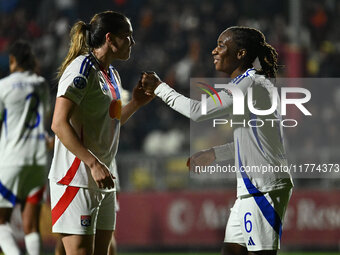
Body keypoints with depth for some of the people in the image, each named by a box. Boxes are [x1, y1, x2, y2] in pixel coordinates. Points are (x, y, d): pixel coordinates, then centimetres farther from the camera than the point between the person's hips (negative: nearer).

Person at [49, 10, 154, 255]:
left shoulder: (112, 74, 16)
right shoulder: (82, 68, -12)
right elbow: (59, 124, -20)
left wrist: (136, 103, 12)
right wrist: (94, 164, -26)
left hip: (102, 180, 9)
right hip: (77, 178, -9)